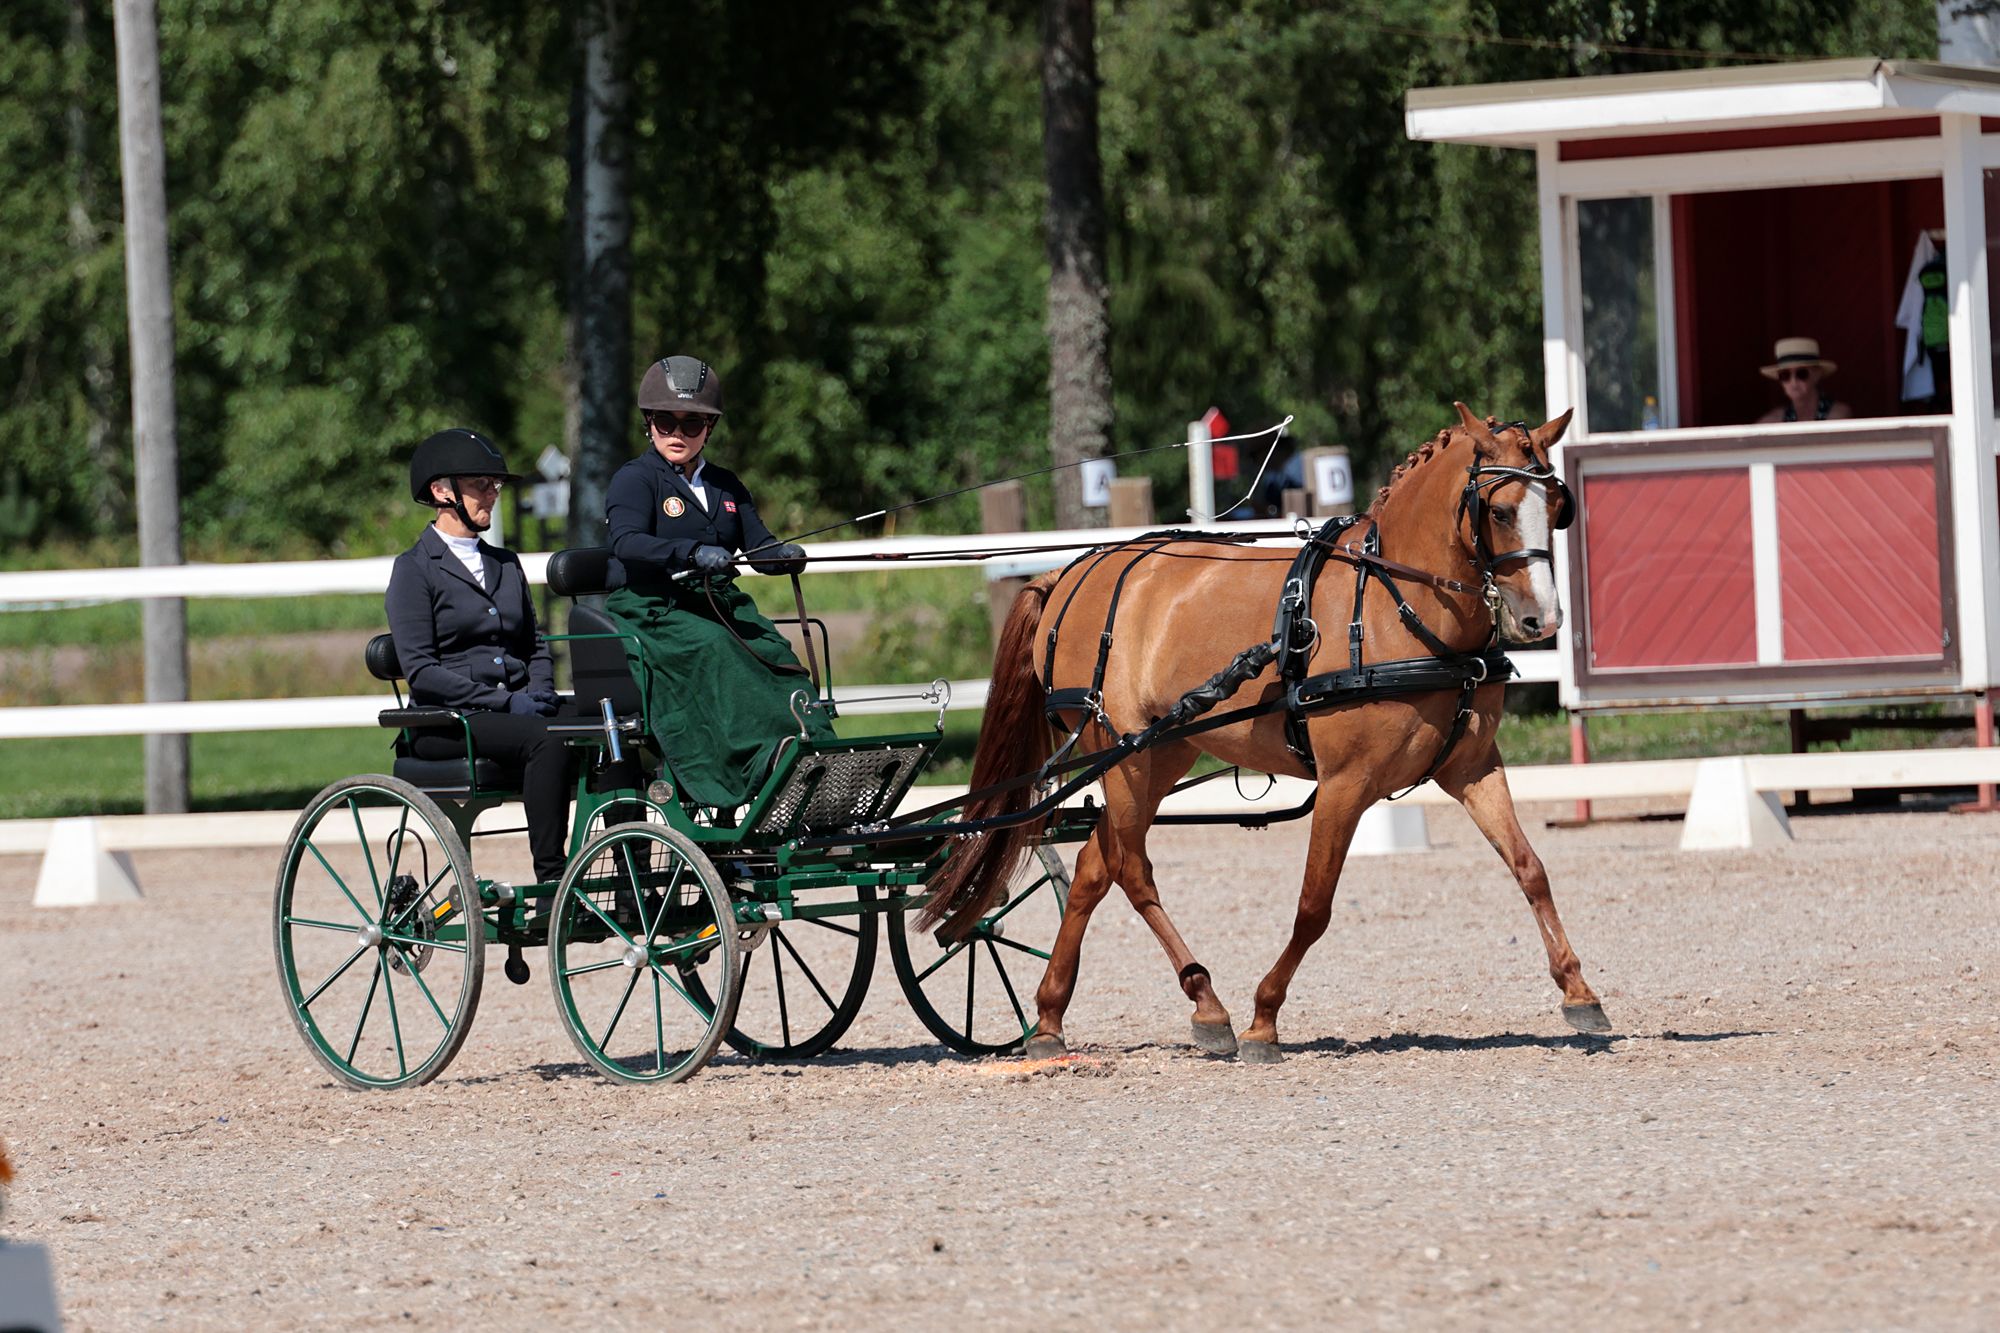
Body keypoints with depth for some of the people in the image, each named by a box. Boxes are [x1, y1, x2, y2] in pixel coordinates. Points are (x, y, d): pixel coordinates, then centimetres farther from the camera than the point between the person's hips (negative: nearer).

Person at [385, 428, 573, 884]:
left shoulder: (505, 564, 21)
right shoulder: (415, 569, 0)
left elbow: (535, 644, 23)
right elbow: (420, 670, -9)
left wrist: (541, 692, -1)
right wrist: (504, 702, -16)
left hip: (516, 707, 6)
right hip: (447, 722, -6)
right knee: (545, 741, -34)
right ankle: (551, 884, -34)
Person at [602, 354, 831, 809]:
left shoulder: (725, 485, 20)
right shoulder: (634, 479, 1)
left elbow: (757, 544, 9)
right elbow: (627, 541, -18)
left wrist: (785, 555, -16)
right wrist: (693, 553, -35)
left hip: (723, 609, 5)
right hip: (654, 612, -5)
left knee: (772, 653, -25)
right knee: (716, 652, -35)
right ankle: (767, 760, -50)